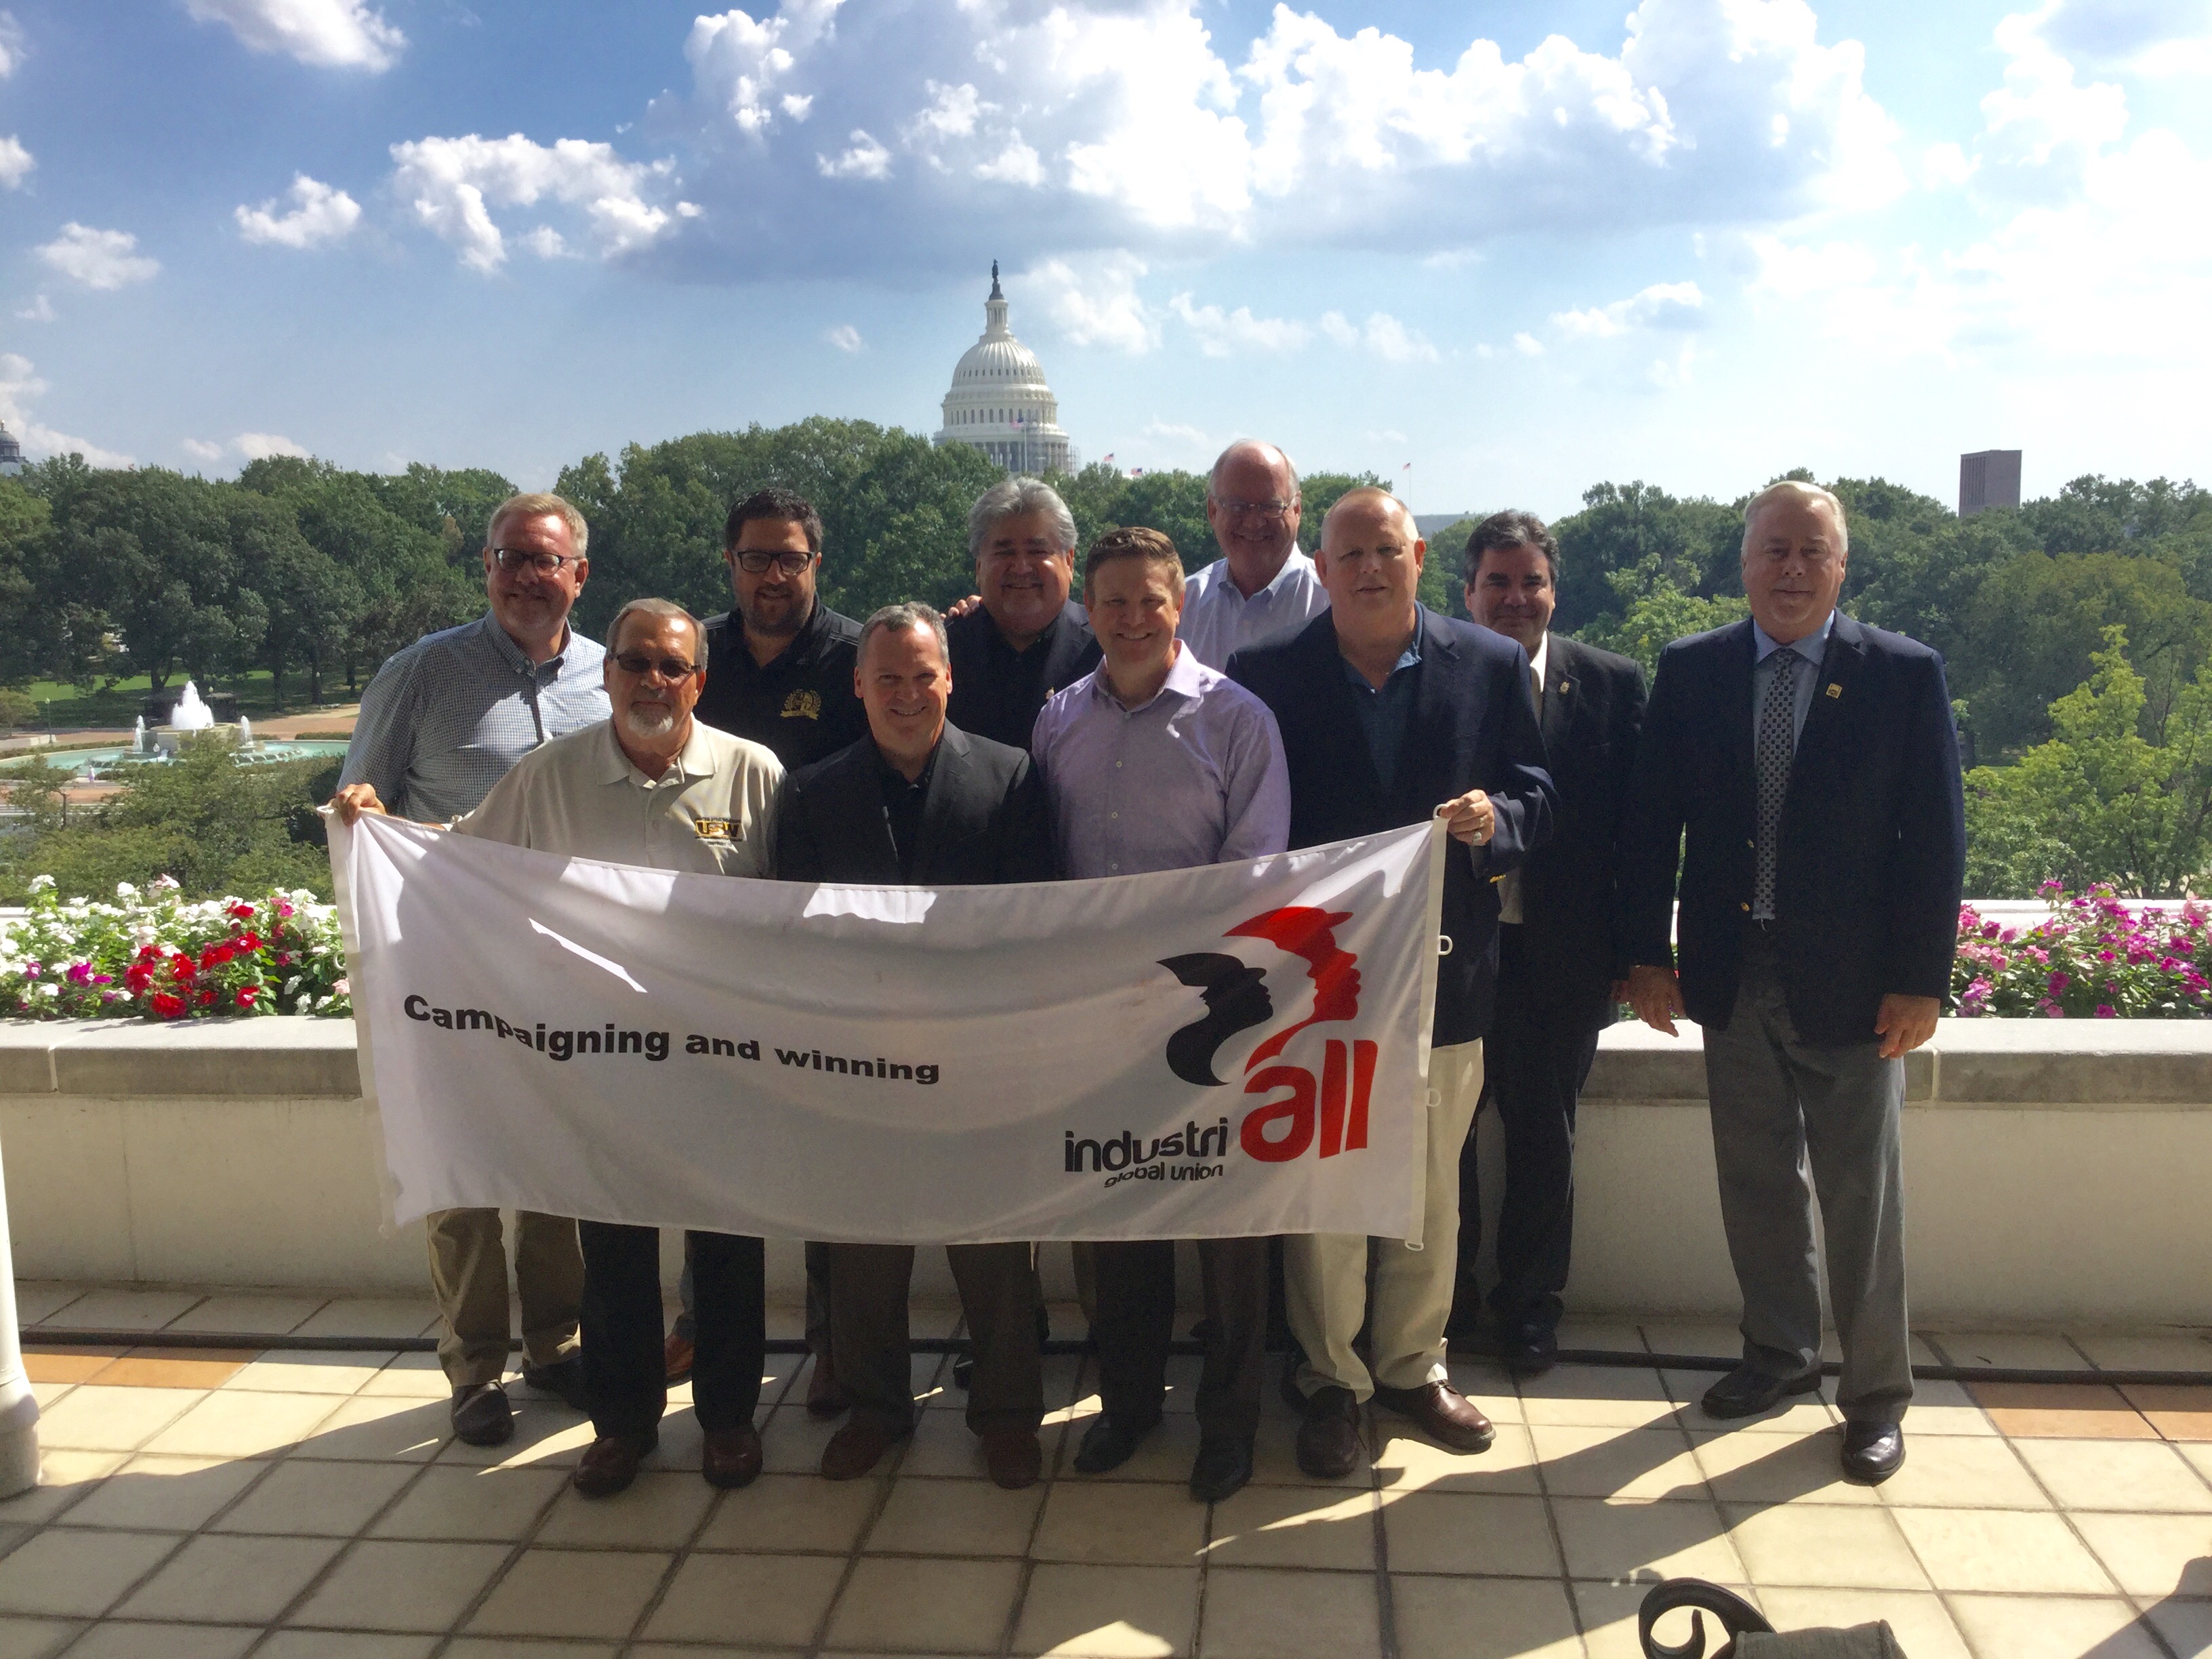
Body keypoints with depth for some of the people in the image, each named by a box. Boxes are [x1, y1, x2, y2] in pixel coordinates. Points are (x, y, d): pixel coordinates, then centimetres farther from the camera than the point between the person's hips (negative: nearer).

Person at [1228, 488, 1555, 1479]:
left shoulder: (1492, 666, 3)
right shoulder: (1268, 674, -2)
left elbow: (1537, 796, 5)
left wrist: (1498, 818, -17)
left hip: (1444, 970, 2)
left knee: (1431, 1190, 14)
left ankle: (1413, 1366, 33)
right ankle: (1330, 1380, 25)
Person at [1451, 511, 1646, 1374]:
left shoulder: (1612, 684, 0)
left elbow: (1635, 820, 0)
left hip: (1559, 952, 0)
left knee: (1543, 1134, 13)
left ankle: (1529, 1304, 31)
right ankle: (1446, 1294, 31)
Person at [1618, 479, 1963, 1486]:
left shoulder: (1904, 674, -4)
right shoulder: (1690, 672, 2)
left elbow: (1935, 836, -5)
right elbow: (1651, 822, 3)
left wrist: (1920, 979, -9)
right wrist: (1647, 953, -1)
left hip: (1852, 979, -2)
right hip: (1732, 975, 2)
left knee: (1861, 1192, 7)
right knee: (1756, 1178, 14)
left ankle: (1876, 1394, 23)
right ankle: (1779, 1354, 33)